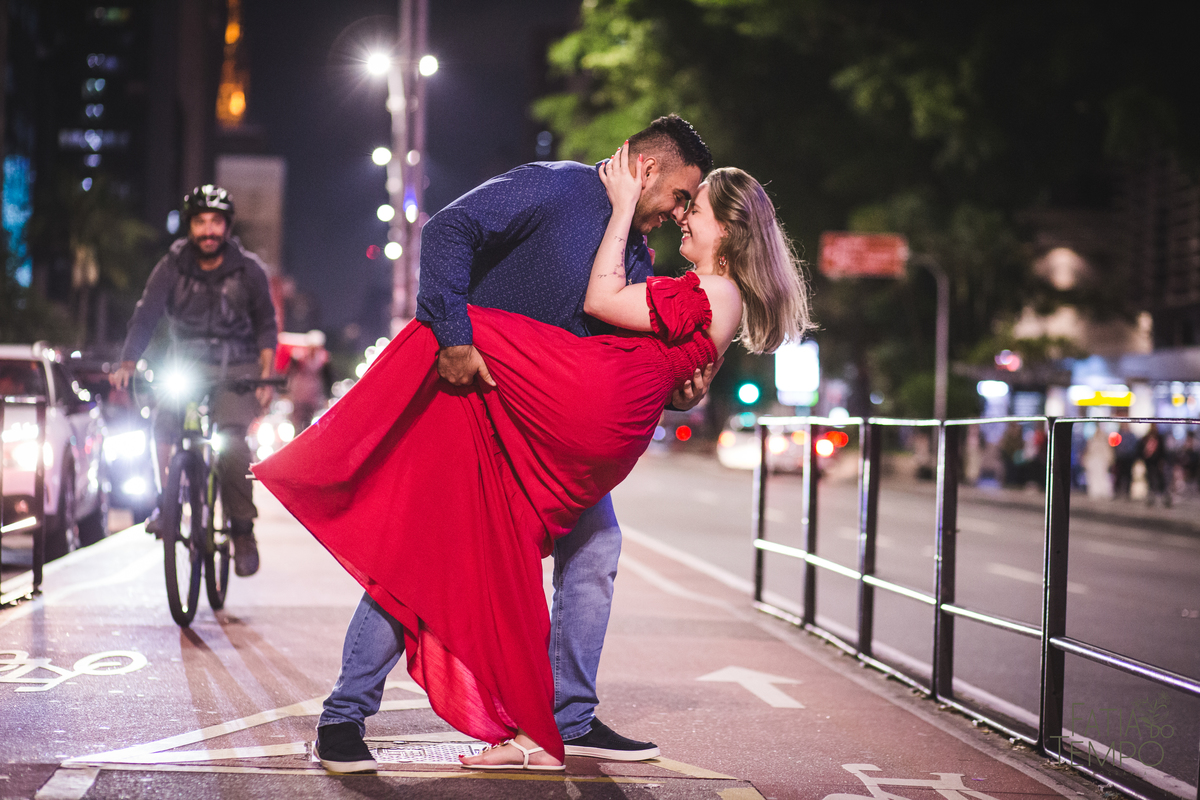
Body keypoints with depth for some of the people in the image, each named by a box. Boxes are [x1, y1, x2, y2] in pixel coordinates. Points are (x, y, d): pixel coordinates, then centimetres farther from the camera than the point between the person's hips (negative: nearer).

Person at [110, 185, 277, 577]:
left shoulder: (248, 269, -5)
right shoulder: (172, 267, -6)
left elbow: (266, 324, 2)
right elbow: (145, 316, -11)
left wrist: (266, 375, -9)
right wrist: (126, 365, -23)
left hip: (237, 370, -1)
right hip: (187, 365, 2)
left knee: (232, 438, -23)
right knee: (164, 420, -26)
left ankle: (243, 530, -12)